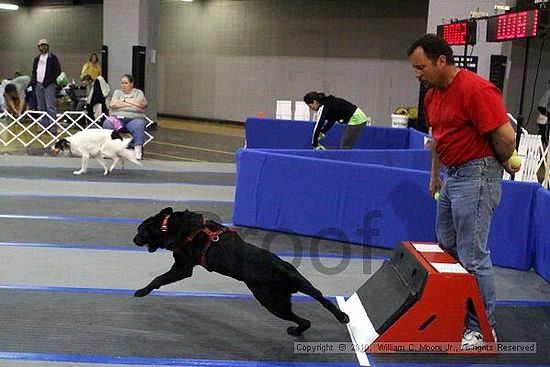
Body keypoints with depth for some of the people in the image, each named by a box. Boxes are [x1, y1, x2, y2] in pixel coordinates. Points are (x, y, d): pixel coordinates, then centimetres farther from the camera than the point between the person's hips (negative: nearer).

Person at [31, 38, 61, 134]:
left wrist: (49, 80, -13)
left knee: (50, 107, -12)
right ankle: (44, 126, 14)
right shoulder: (37, 58, 17)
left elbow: (58, 70, -6)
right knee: (41, 108, 8)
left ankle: (53, 128, -12)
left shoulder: (52, 58, -1)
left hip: (48, 85, -6)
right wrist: (33, 81, 6)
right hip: (38, 85, 6)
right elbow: (34, 71, 22)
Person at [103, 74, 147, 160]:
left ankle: (138, 150, -39)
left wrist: (124, 100, 3)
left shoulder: (138, 92, 15)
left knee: (138, 126, -36)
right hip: (117, 117, 2)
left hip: (134, 118, -2)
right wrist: (131, 104, -2)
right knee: (107, 124, -29)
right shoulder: (117, 92, 20)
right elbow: (112, 104, 1)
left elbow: (138, 104, -6)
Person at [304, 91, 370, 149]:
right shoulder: (327, 102, 12)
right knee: (343, 146, 13)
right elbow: (331, 120, 24)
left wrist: (314, 144, -8)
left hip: (356, 120, -10)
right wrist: (322, 132, 13)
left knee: (344, 148, -6)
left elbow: (318, 126, -16)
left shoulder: (323, 107, -15)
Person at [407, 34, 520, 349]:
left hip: (476, 176, -10)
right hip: (452, 175, 10)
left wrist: (504, 164, -3)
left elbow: (506, 136, -20)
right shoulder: (433, 95, 10)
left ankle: (483, 329, 6)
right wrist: (435, 174, 24)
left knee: (473, 255, -6)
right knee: (447, 247, 18)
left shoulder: (476, 90, -20)